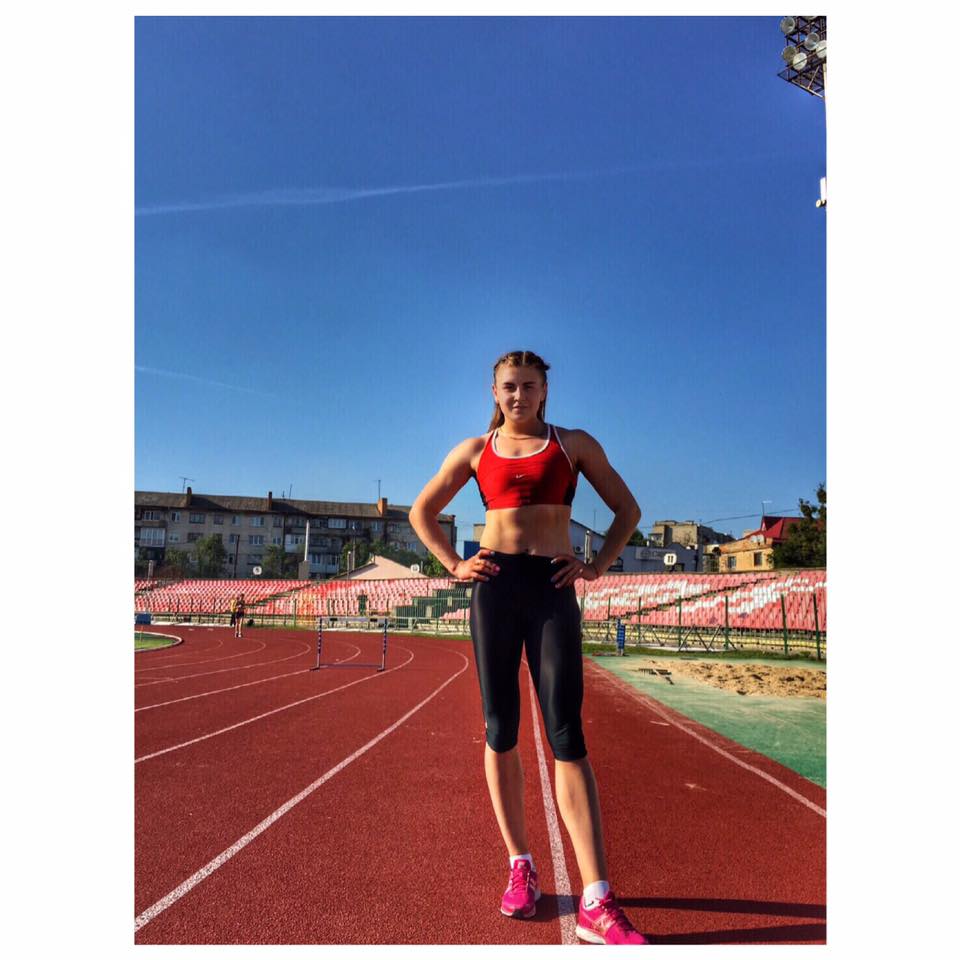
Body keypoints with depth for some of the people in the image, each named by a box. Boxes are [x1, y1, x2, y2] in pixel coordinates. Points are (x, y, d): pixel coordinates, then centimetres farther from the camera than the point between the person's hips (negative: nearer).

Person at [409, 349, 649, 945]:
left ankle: (597, 903, -1)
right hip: (494, 587, 2)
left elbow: (627, 509, 13)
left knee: (567, 735, -5)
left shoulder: (575, 444, 8)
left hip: (553, 588, -1)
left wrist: (597, 566, 1)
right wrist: (453, 564, 5)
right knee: (501, 729, 6)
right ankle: (521, 866, 24)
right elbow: (422, 511, 17)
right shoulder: (475, 450, 10)